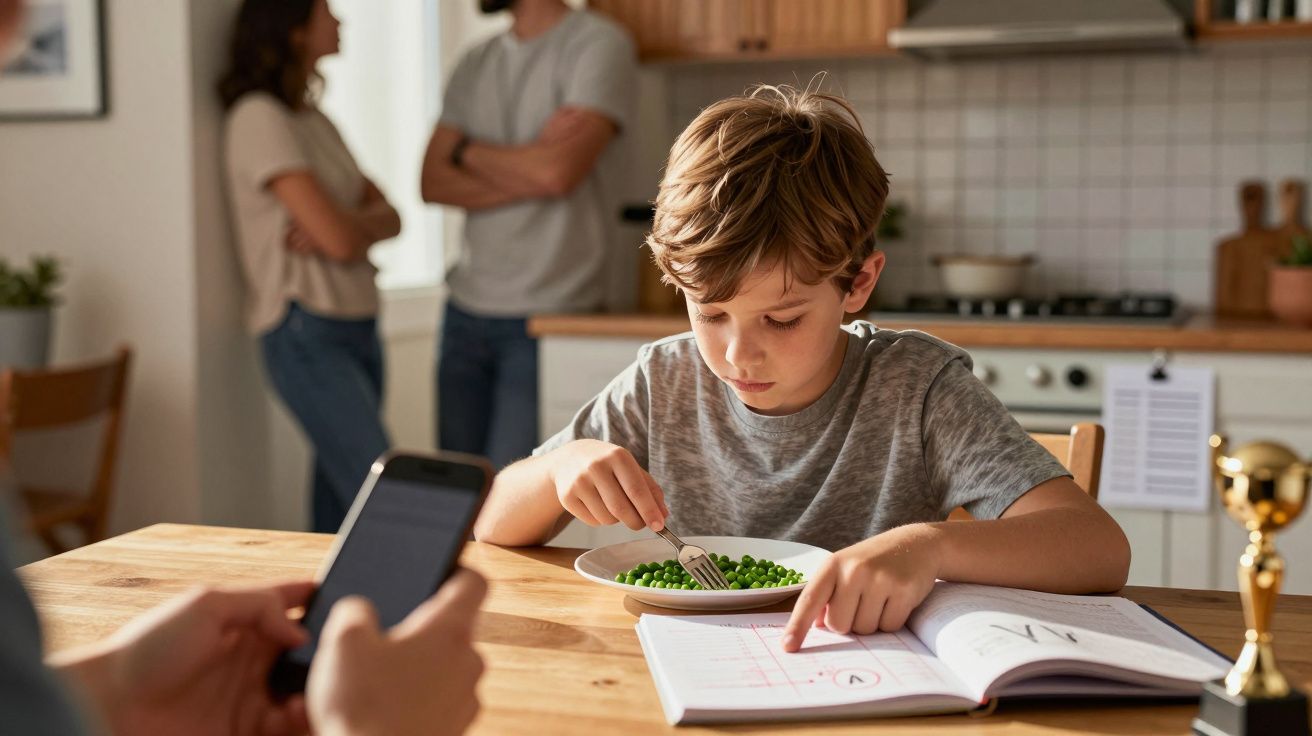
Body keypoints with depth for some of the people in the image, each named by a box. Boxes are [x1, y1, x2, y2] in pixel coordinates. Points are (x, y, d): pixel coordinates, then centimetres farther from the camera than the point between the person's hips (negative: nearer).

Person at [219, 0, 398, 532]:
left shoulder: (315, 119, 16)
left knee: (339, 504, 8)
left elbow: (390, 218, 10)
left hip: (358, 327, 8)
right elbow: (342, 238, -18)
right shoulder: (260, 118, -11)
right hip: (308, 333, -8)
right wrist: (366, 222, 4)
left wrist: (347, 225, -11)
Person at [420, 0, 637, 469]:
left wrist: (466, 149, -1)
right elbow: (434, 183, 4)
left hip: (550, 319, -6)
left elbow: (558, 170, -18)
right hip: (468, 311, 6)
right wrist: (527, 171, -11)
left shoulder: (598, 44, -5)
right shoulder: (475, 64, 13)